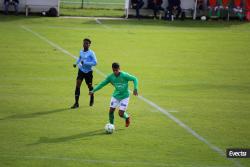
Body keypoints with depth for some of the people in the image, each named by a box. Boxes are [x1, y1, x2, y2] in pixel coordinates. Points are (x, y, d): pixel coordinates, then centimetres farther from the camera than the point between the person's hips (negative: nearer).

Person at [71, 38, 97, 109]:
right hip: (81, 70, 3)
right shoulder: (81, 52, 3)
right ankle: (76, 103, -11)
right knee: (78, 85, -11)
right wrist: (76, 63, 10)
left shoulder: (91, 53, -14)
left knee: (89, 86, 10)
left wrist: (85, 63, -25)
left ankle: (92, 100, 38)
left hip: (88, 72, -3)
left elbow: (95, 62, -20)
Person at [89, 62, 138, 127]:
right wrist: (93, 90, -6)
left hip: (124, 97, -4)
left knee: (121, 114, -10)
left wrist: (135, 89, -22)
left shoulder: (124, 75, -19)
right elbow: (102, 84, 1)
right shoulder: (110, 77, -8)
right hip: (115, 96, 4)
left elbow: (134, 79, -11)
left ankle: (127, 117, 26)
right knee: (111, 110, -7)